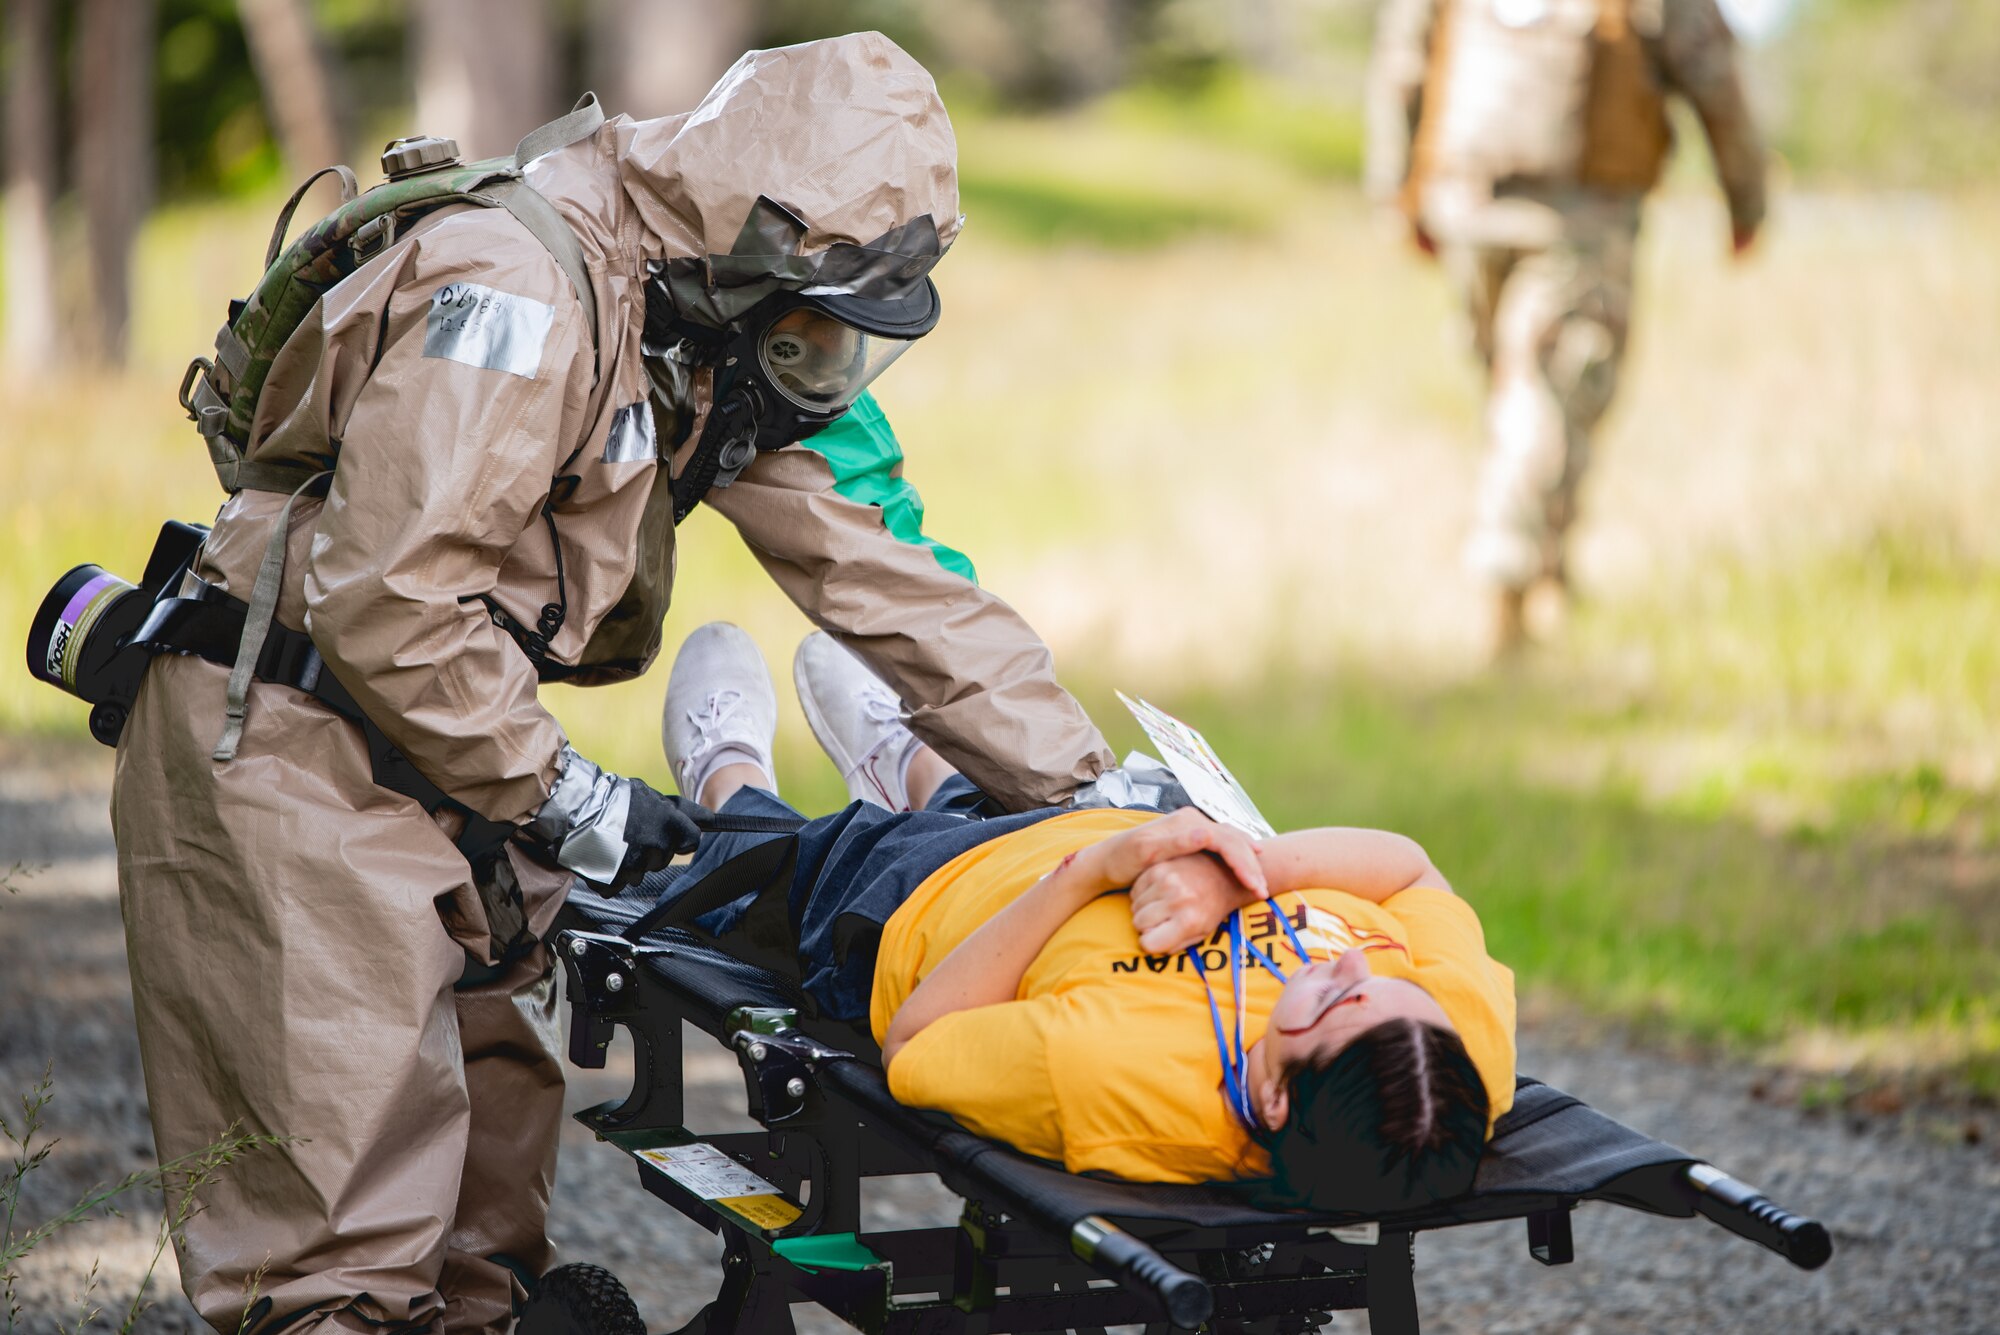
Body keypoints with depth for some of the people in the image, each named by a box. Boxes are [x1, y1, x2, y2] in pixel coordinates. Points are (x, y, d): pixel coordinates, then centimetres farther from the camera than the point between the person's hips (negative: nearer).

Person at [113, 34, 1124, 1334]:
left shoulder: (736, 339, 5)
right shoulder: (521, 292, -23)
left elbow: (891, 574, 5)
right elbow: (384, 596, -27)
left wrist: (1090, 788, 0)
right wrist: (558, 794, -18)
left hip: (446, 747, 9)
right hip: (289, 752, -9)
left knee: (494, 1137, 13)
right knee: (349, 1208, -11)